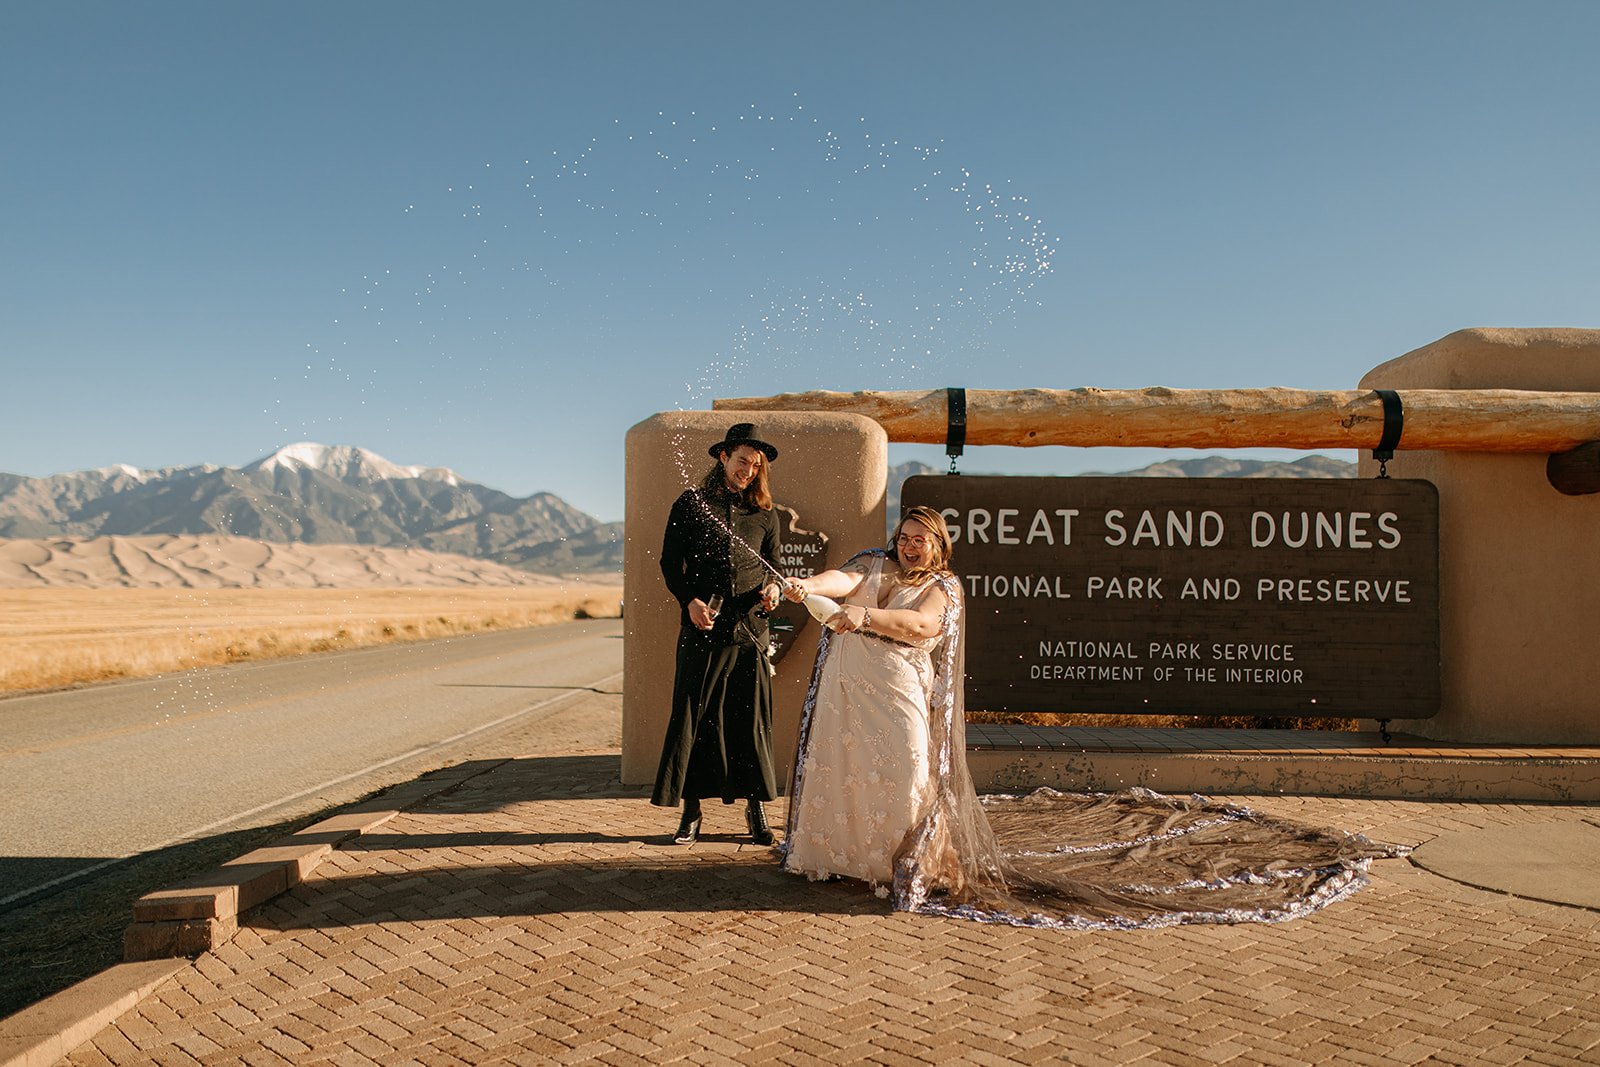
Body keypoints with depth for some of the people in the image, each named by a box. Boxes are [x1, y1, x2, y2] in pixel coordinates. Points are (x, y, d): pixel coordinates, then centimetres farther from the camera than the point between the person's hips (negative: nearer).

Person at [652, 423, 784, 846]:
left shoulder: (765, 515, 12)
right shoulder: (691, 504, 6)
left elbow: (774, 567, 18)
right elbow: (670, 562, 5)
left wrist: (773, 588, -5)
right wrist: (690, 600, -10)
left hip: (750, 629, 2)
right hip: (702, 627, -1)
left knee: (751, 720, 4)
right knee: (693, 717, -1)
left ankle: (755, 809, 14)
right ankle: (691, 811, 10)